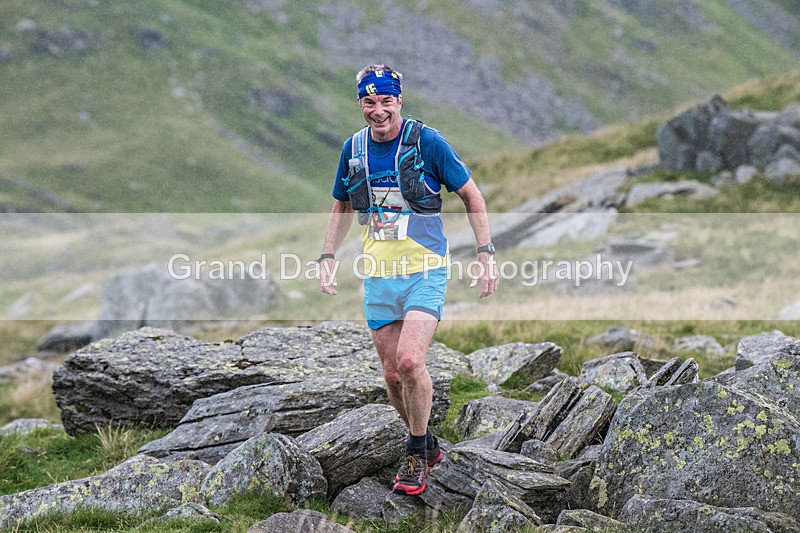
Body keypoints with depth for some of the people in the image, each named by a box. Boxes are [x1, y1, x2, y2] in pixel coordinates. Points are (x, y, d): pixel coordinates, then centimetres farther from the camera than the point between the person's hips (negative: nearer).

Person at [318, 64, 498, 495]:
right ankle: (428, 446, 27)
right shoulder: (353, 149, 4)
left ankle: (416, 453, 0)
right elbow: (342, 207, 20)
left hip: (425, 271, -5)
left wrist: (486, 254, -6)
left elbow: (471, 196, -1)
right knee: (392, 374, 5)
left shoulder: (426, 141, -9)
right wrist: (328, 257, 10)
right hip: (378, 277, 5)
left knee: (409, 361, -20)